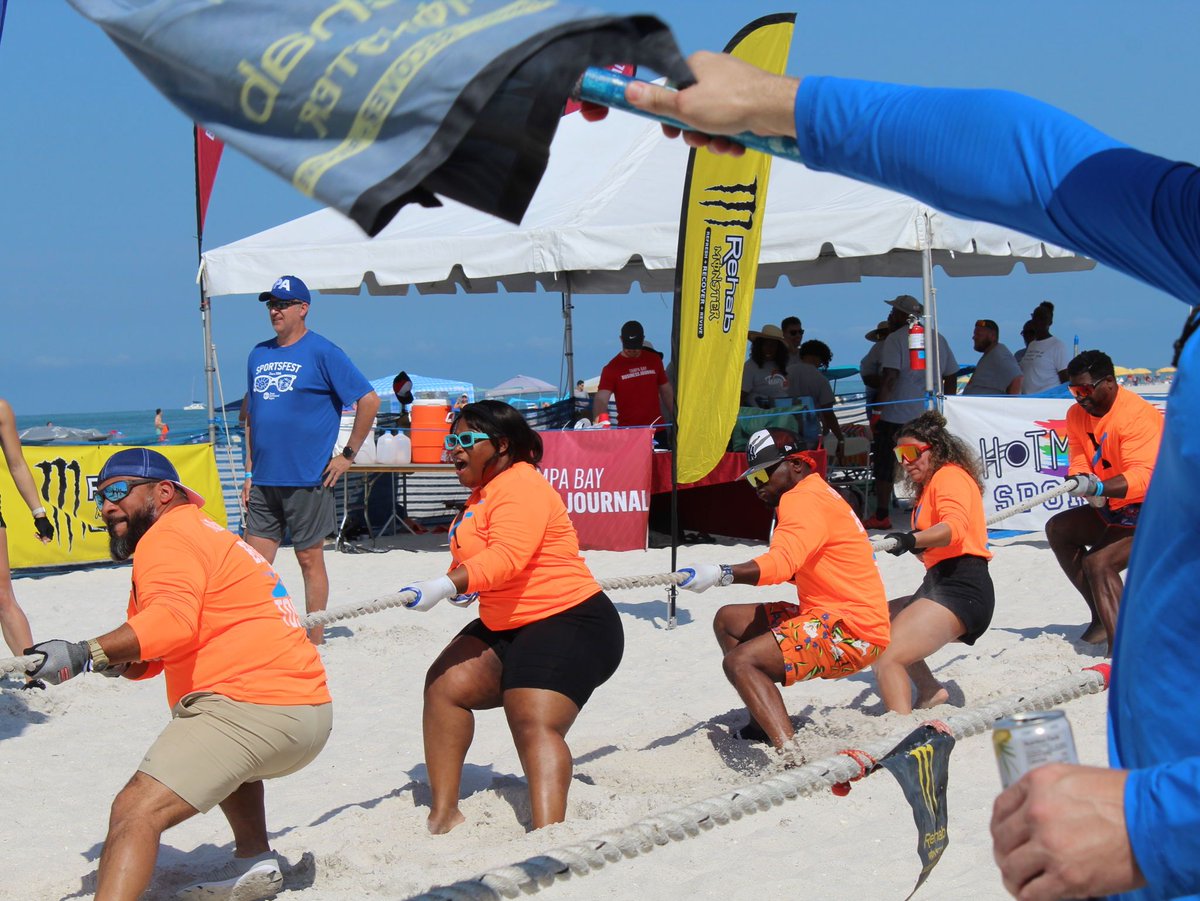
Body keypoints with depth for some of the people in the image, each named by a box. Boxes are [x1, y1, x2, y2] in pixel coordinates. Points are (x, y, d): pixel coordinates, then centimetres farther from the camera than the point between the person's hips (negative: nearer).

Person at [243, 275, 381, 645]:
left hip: (307, 479, -6)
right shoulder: (259, 355, 13)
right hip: (263, 481, 6)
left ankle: (314, 642, 11)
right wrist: (250, 472, 13)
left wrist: (348, 455, -8)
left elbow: (369, 400, -8)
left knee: (310, 558, 3)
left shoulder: (323, 352, -6)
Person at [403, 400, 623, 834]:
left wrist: (445, 586, -43)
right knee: (444, 684, -3)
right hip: (506, 628, 10)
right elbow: (478, 557, 33)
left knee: (535, 724, -24)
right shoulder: (483, 492, 17)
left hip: (569, 624, -10)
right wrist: (461, 583, 10)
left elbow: (507, 556, -32)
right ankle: (443, 814, -1)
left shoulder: (520, 486, -15)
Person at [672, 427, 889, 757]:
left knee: (740, 662, -26)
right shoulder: (815, 495, 18)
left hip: (852, 632, -11)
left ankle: (791, 757, -38)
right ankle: (764, 727, 14)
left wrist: (721, 574, -42)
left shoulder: (804, 499, -13)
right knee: (728, 621, 17)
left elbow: (783, 562, -31)